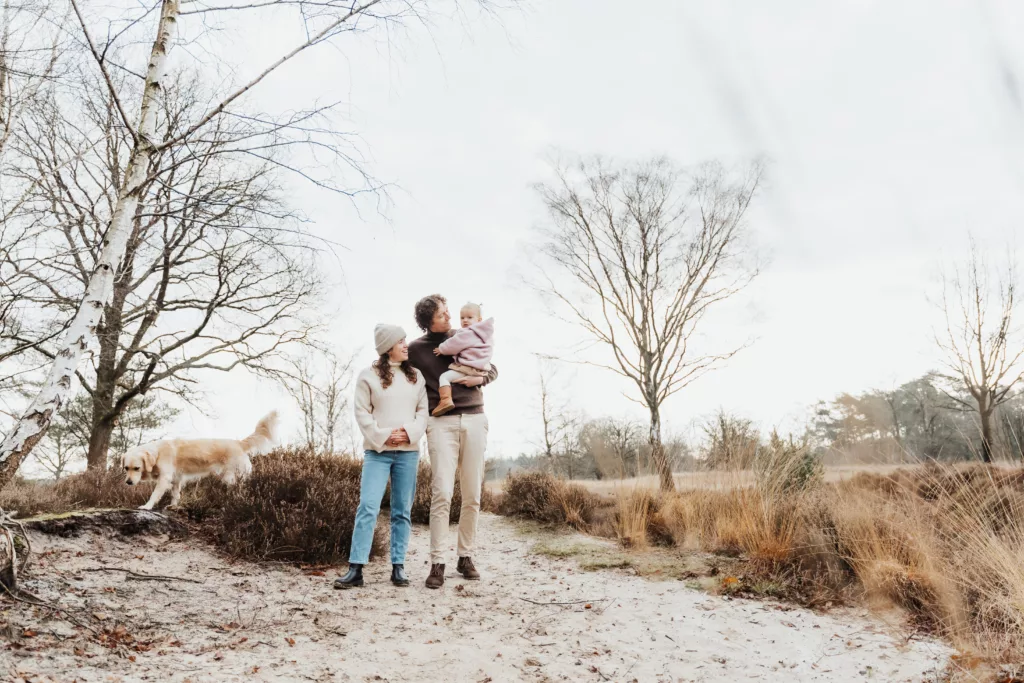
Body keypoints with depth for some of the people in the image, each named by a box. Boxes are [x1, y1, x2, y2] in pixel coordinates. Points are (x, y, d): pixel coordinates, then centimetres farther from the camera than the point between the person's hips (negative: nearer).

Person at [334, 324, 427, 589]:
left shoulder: (416, 376, 11)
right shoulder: (369, 376, 2)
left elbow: (423, 409, 8)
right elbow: (362, 412, -1)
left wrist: (410, 432, -9)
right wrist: (382, 436, -11)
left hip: (408, 451, 3)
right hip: (377, 451, -3)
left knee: (402, 510, 6)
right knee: (367, 507, -9)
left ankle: (398, 567, 13)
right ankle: (355, 569, -5)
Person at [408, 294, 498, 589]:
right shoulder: (416, 348, 4)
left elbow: (492, 370, 19)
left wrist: (479, 379, -3)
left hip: (474, 420, 3)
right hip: (441, 423, -3)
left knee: (472, 496, 4)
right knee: (442, 493, -12)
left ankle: (466, 556, 17)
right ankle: (437, 563, -5)